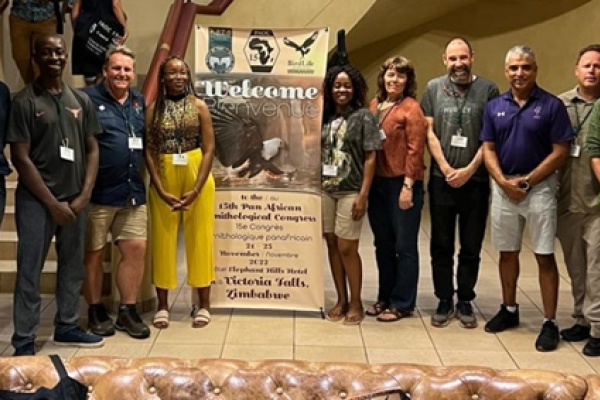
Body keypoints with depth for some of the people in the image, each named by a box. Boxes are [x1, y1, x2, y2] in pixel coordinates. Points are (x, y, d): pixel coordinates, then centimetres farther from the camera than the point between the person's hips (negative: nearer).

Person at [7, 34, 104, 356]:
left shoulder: (81, 100, 8)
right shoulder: (24, 101, -6)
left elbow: (92, 150, 9)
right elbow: (21, 159, -9)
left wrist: (83, 196, -3)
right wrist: (52, 202, -12)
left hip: (74, 200, 5)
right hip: (36, 200, -5)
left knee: (72, 266, 13)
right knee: (30, 271, 0)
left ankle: (66, 327, 28)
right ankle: (24, 341, 8)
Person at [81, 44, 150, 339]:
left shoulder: (140, 102, 12)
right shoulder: (88, 98, -9)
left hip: (133, 192, 6)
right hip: (97, 193, -6)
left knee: (136, 249, 6)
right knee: (92, 253, 7)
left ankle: (127, 311, 20)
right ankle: (96, 312, 22)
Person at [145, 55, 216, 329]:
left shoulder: (199, 106, 1)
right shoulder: (153, 109, 2)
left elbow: (209, 149, -4)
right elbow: (148, 151, -2)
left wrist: (196, 189, -13)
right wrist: (161, 191, -11)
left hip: (196, 176, -1)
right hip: (163, 179, 1)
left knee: (199, 238, 4)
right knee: (163, 239, 6)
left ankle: (203, 304, 15)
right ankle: (162, 305, 17)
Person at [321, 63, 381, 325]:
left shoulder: (363, 117, -4)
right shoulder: (326, 116, 10)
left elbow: (370, 158, -7)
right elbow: (318, 152, 13)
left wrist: (363, 195, -13)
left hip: (350, 192, -5)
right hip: (326, 190, 5)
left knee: (347, 248, -2)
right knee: (332, 245, 9)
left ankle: (356, 303, 13)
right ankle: (341, 300, 21)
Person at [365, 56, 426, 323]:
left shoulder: (411, 108, -8)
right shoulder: (374, 105, 10)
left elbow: (415, 150, -12)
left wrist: (407, 185, -16)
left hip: (402, 184, -6)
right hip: (377, 183, 6)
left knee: (404, 246, 4)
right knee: (383, 244, 15)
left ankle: (402, 304, 14)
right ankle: (385, 297, 28)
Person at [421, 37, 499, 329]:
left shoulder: (488, 90, 1)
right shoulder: (434, 88, 5)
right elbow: (429, 132, 2)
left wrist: (469, 170, -10)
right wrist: (446, 168, -7)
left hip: (475, 180, -1)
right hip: (442, 179, 1)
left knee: (471, 247, 7)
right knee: (441, 245, 7)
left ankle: (465, 301, 19)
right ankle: (444, 301, 18)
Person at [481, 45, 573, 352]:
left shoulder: (552, 105, -7)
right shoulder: (494, 107, 5)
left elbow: (560, 153, -9)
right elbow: (488, 150, 5)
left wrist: (526, 181, -13)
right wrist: (503, 181, -10)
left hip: (539, 187, -4)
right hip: (503, 188, 4)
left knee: (544, 256, -2)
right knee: (507, 253, 13)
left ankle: (550, 323, 6)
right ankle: (509, 309, 29)